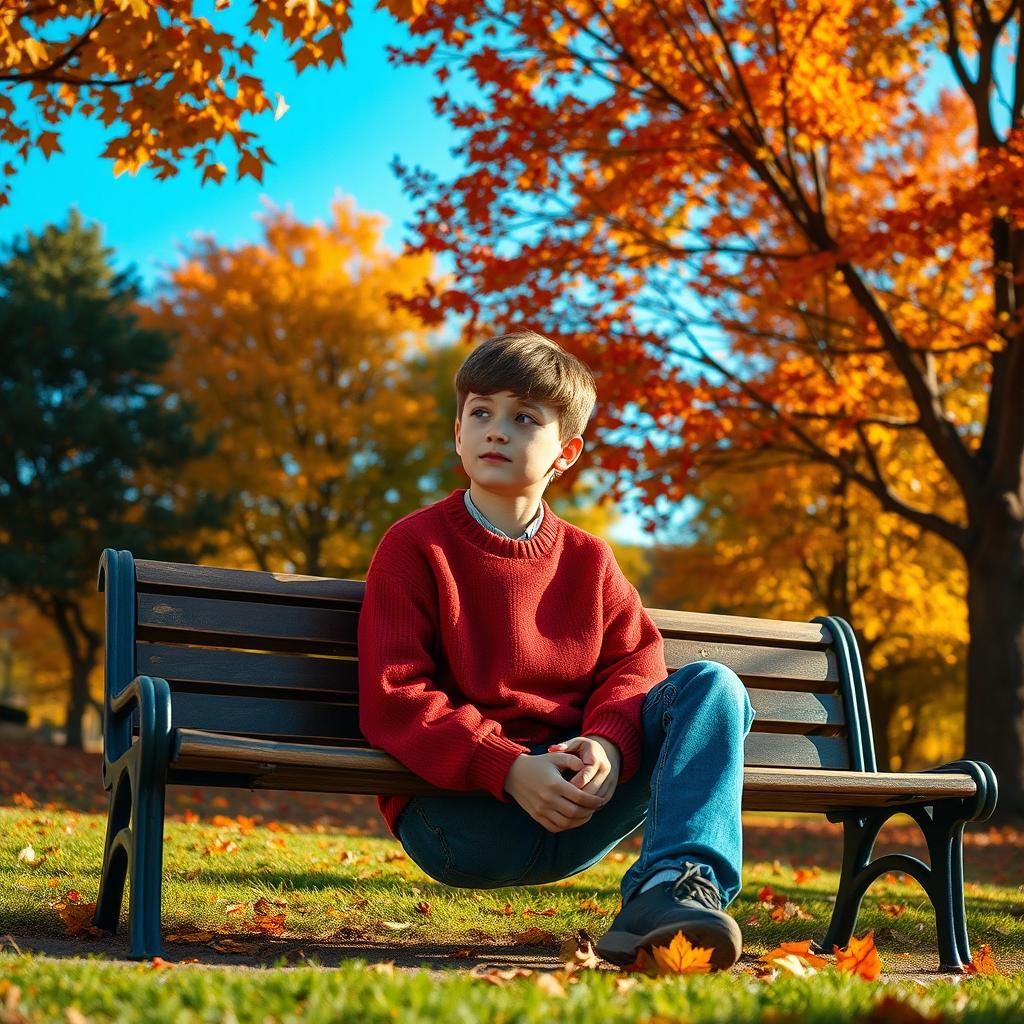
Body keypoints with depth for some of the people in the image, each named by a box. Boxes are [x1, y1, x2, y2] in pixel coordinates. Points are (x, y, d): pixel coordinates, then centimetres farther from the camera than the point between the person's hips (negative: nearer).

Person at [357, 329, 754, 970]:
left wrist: (607, 745, -21)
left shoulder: (588, 559, 14)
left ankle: (673, 890, -36)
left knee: (711, 687, -16)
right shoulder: (415, 546, 0)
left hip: (576, 814, 5)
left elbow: (635, 664, 4)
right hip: (463, 811, -5)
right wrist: (510, 769, -25)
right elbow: (392, 701, -10)